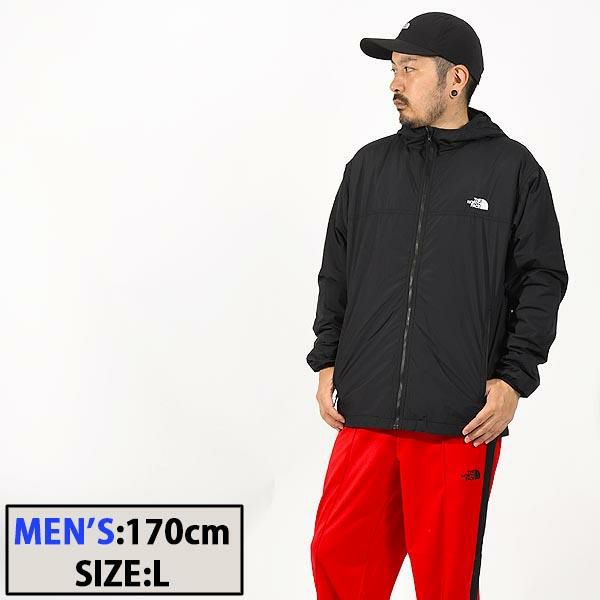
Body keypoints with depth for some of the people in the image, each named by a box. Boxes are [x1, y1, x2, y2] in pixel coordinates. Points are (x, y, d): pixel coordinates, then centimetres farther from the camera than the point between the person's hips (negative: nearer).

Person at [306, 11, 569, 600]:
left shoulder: (512, 169, 2)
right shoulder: (370, 165, 11)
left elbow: (542, 281, 2)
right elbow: (336, 274, 17)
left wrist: (512, 379, -6)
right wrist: (327, 363, 9)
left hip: (460, 421, -3)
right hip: (365, 414, 3)